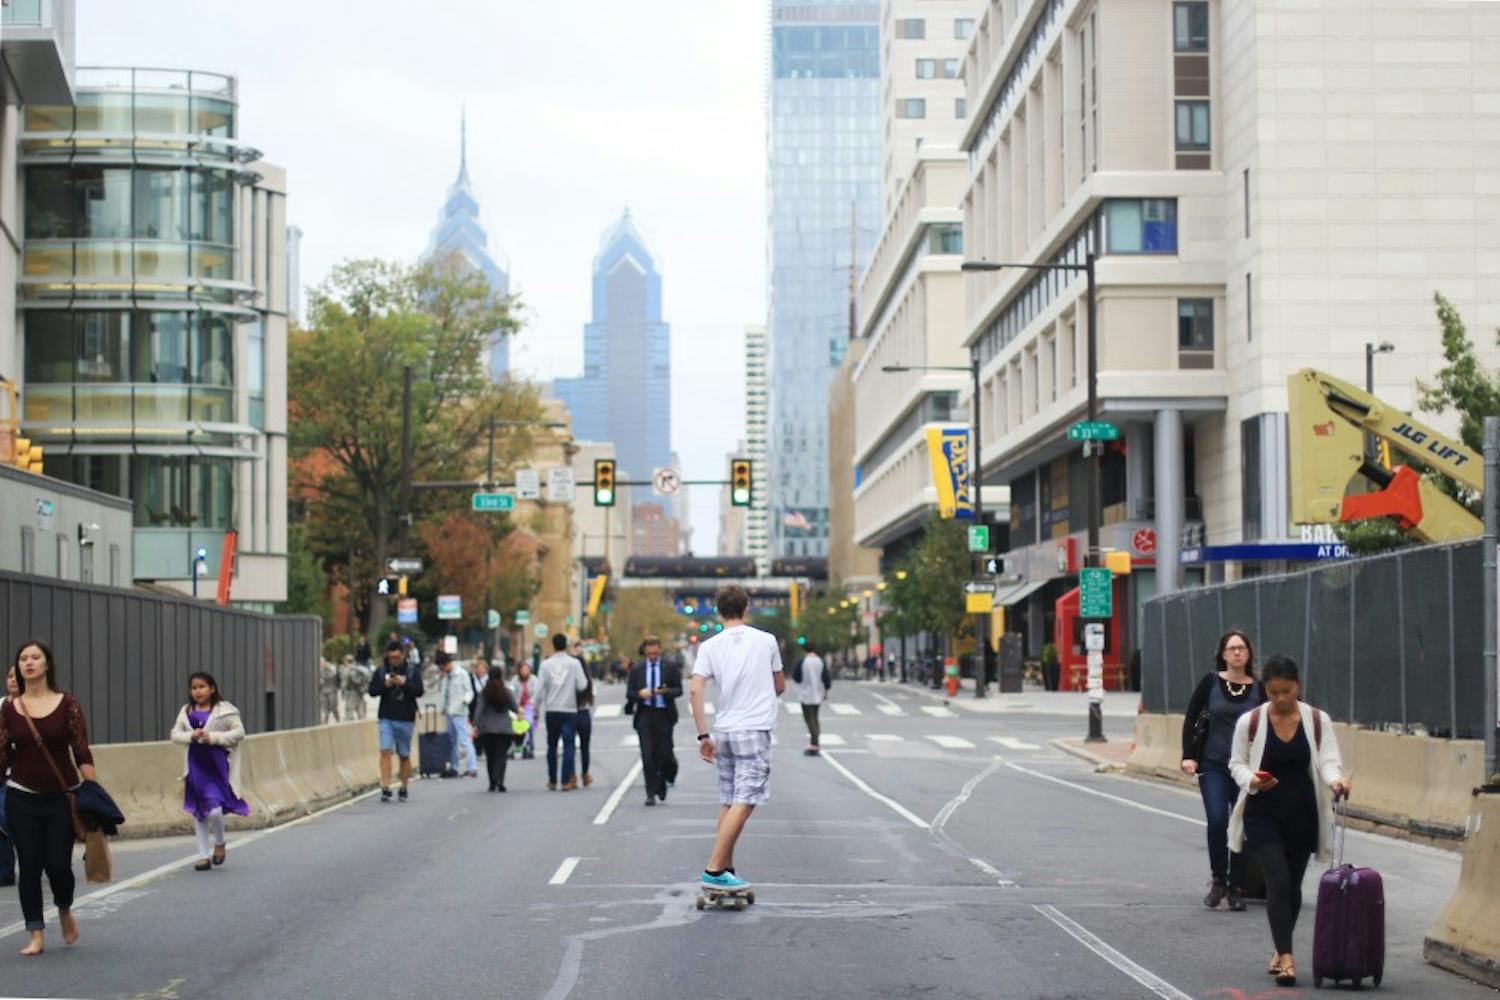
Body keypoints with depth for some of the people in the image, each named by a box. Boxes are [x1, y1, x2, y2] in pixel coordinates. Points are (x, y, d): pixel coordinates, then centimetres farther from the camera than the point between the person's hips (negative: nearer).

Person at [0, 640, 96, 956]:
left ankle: (65, 911, 29)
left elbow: (82, 753, -5)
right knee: (29, 866, 1)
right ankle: (36, 935, 9)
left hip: (61, 798, -2)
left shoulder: (67, 704, -3)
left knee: (58, 864, -3)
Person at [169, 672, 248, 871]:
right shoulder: (186, 711, 8)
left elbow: (239, 732, -6)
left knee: (214, 809, -15)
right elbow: (175, 734, 8)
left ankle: (219, 843, 14)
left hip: (218, 764, -4)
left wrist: (214, 737, -16)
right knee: (198, 813, 8)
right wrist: (191, 736, -12)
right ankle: (204, 855, 19)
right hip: (196, 764, 5)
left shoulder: (224, 710, -4)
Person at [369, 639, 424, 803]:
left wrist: (404, 683, -22)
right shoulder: (381, 671, 6)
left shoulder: (412, 671, 2)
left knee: (405, 755, 7)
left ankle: (404, 789, 18)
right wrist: (385, 685, -15)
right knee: (385, 751, -13)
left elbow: (419, 691, -8)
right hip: (386, 718, 0)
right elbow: (372, 691, 2)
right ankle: (385, 788, -15)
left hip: (405, 719, 0)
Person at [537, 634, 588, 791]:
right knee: (568, 745, -2)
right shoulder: (574, 663, -5)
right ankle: (566, 781, -9)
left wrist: (542, 707, 9)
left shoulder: (546, 664, -1)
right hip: (569, 709, -2)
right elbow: (582, 685, -7)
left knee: (552, 746, 11)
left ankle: (552, 781, 14)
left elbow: (541, 688, -1)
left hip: (551, 710, 2)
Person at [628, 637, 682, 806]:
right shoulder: (636, 670, 8)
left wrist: (666, 691, -19)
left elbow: (679, 690, 1)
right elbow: (629, 694, 6)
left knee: (665, 754, 2)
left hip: (664, 715, 0)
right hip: (644, 716, 0)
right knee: (647, 756, -6)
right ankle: (651, 793, -2)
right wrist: (639, 694, -16)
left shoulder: (670, 668, 5)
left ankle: (661, 784, 30)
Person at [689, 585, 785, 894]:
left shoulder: (709, 646, 3)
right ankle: (714, 870, -16)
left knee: (728, 803, 14)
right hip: (755, 730, -4)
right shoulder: (766, 641, 2)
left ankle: (726, 870, 15)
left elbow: (696, 690, -7)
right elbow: (780, 686, 13)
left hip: (723, 731, 4)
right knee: (744, 803, -8)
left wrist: (703, 735, -3)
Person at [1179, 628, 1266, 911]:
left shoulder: (1259, 688, 2)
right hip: (1213, 766, -1)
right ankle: (1218, 881, 3)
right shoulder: (1211, 682, 0)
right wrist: (1188, 756, -2)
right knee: (1217, 822, -16)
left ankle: (1237, 888, 14)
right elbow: (1191, 719, 6)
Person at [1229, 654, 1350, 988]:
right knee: (1278, 881, -14)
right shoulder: (1250, 722, -5)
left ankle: (1281, 949, 32)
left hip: (1302, 815, 2)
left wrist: (1336, 780, -30)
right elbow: (1236, 763, 3)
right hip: (1263, 813, -2)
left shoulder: (1317, 721, -2)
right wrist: (1252, 779, -19)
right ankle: (1285, 957, -16)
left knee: (1292, 884, 12)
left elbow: (1328, 760, -8)